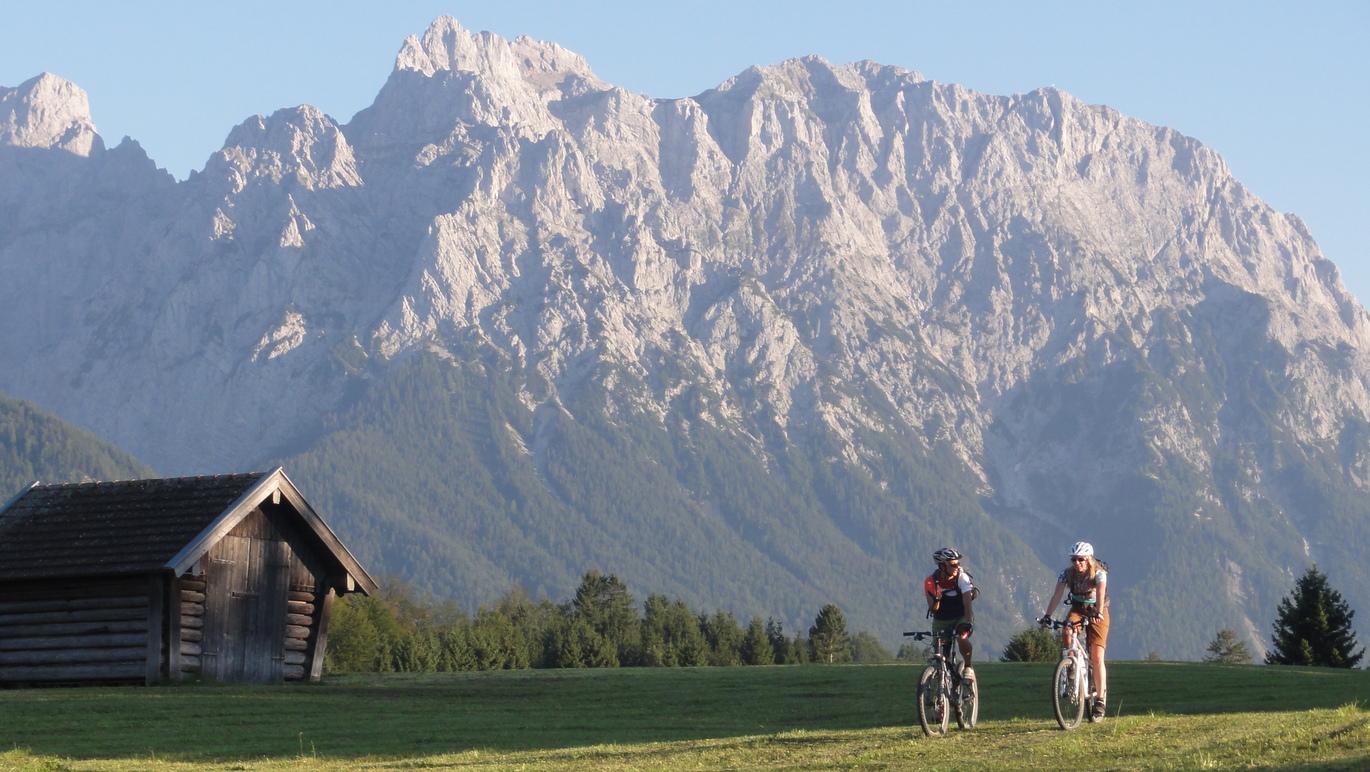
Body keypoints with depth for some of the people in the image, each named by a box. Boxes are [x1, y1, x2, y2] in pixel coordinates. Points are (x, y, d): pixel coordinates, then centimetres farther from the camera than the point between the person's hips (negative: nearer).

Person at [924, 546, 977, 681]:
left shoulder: (962, 577, -19)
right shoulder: (931, 581, -15)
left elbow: (967, 602, -29)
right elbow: (933, 609, -16)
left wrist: (968, 622, -44)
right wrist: (935, 600, -39)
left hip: (961, 618, -2)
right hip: (941, 620, 2)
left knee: (962, 638, -31)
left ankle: (968, 667, -9)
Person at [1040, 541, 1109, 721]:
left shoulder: (1099, 573, -20)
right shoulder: (1067, 574, -12)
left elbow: (1100, 593, -37)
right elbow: (1057, 595, -22)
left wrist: (1098, 613, -55)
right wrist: (1047, 614, -37)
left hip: (1097, 613, -3)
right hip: (1077, 610, 3)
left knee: (1097, 657, -11)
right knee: (1066, 634, -31)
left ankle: (1100, 701, -5)